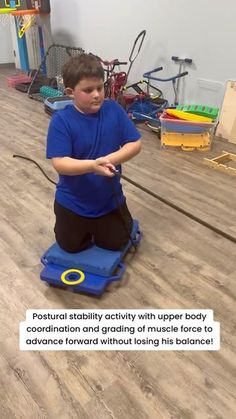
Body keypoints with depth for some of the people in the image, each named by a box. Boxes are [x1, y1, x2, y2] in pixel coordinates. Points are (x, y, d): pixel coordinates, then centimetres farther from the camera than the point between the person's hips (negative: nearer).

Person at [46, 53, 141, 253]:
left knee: (115, 243, 14)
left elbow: (135, 144, -10)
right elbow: (59, 163, -26)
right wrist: (92, 165, -42)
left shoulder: (113, 109, -11)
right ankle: (85, 227, 46)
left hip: (110, 198, 2)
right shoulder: (61, 120, -19)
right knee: (71, 247, 15)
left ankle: (98, 226, 44)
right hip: (73, 201, -1)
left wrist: (109, 159, -28)